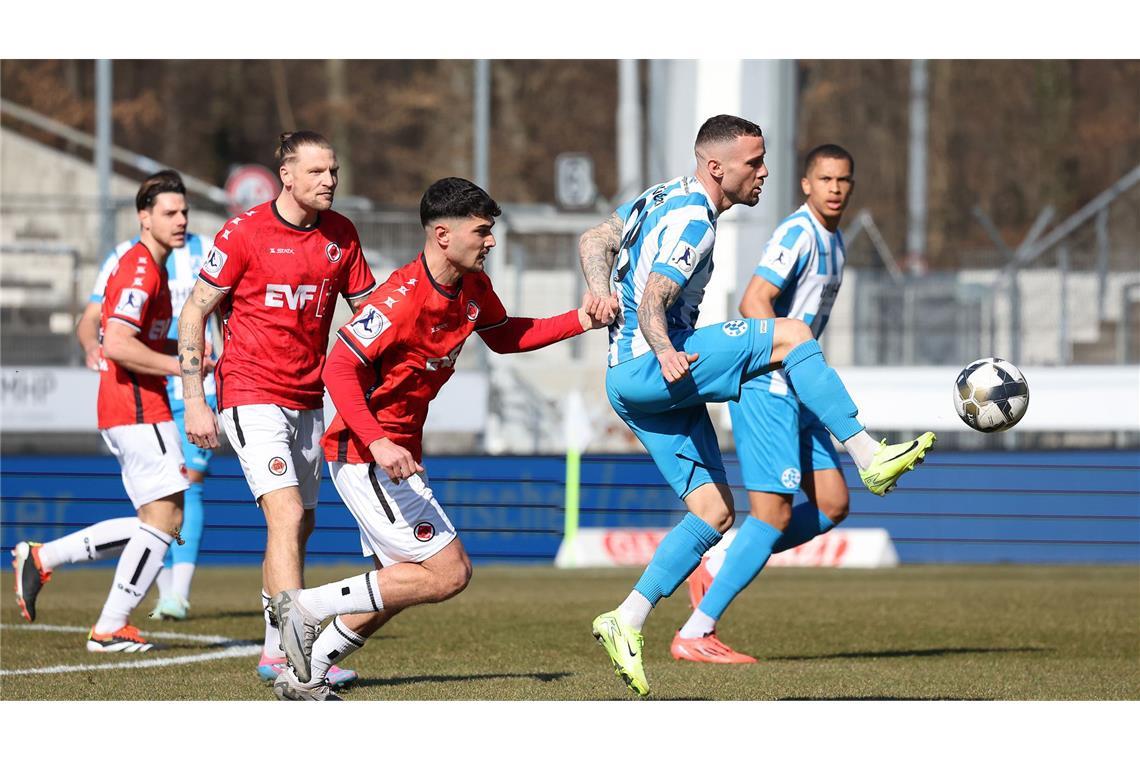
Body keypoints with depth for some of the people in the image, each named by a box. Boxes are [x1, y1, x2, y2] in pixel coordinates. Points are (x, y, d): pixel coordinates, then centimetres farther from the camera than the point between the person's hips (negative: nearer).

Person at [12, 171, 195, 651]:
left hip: (135, 409, 10)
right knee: (164, 518, -8)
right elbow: (117, 344, -25)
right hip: (139, 409, -10)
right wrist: (179, 365, -19)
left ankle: (41, 559, 14)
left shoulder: (150, 268, 18)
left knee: (155, 524, 11)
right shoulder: (140, 270, -14)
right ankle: (111, 629, -4)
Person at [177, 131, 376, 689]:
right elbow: (194, 312, -6)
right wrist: (194, 401, -11)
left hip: (308, 400, 6)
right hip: (251, 394, -6)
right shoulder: (243, 233, -10)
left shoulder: (341, 235, 5)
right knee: (287, 515, -19)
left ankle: (275, 653, 23)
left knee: (300, 525, 11)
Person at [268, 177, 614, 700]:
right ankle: (307, 607, -6)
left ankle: (302, 680, 26)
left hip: (398, 453, 10)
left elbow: (503, 337, 23)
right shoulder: (403, 298, -24)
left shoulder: (473, 288, 4)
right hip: (365, 455, -10)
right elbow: (339, 368, -25)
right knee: (448, 572, -13)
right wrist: (378, 443, -36)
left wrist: (579, 321, 11)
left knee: (397, 583, 18)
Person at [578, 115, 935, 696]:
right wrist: (665, 353, -39)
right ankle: (870, 458, -19)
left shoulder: (665, 198, 15)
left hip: (630, 377, 10)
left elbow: (594, 242, 22)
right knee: (791, 336, -17)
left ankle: (626, 623, 1)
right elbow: (652, 303, -23)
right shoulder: (693, 221, -14)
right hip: (646, 369, -10)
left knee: (714, 512, 5)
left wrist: (605, 302, 11)